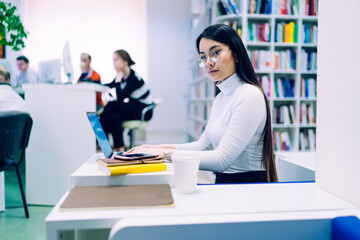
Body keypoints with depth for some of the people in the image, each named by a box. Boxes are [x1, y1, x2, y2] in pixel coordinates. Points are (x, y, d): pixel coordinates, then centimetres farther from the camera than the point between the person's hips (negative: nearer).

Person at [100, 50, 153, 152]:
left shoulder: (133, 77, -20)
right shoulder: (123, 75, 5)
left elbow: (120, 97, -26)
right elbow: (109, 86, 17)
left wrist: (118, 78, -20)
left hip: (144, 110, -8)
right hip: (134, 107, 8)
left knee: (112, 105, -24)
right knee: (114, 117, -23)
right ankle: (120, 148, -21)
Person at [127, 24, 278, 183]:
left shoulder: (250, 96, -16)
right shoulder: (221, 97, 13)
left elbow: (222, 159, -21)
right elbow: (203, 145, 16)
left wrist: (166, 154, -19)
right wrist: (160, 148, 5)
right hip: (222, 181, 7)